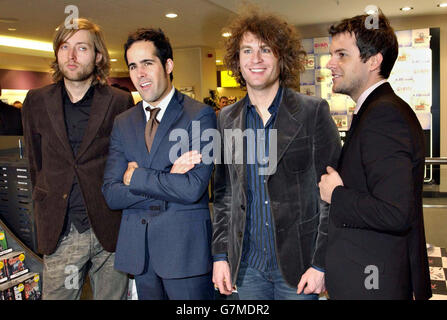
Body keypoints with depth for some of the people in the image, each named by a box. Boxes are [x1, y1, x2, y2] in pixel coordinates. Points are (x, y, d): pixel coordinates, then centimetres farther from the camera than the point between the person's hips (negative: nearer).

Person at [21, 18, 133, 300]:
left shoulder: (120, 102, -2)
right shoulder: (36, 101, 6)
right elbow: (36, 163, 13)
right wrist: (45, 211, 10)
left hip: (110, 229, -1)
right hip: (60, 233, 2)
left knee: (113, 295, 12)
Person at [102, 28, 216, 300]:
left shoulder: (200, 115, -8)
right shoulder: (123, 123, 7)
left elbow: (193, 189, -19)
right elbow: (111, 195, -1)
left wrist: (135, 175, -9)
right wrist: (168, 179, -14)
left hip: (186, 248, -4)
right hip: (138, 251, 4)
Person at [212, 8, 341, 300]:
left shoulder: (313, 112, -7)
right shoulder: (227, 119, 5)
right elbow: (223, 193, 9)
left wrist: (321, 264, -10)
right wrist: (220, 254, 4)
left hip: (298, 264, -3)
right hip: (247, 265, 3)